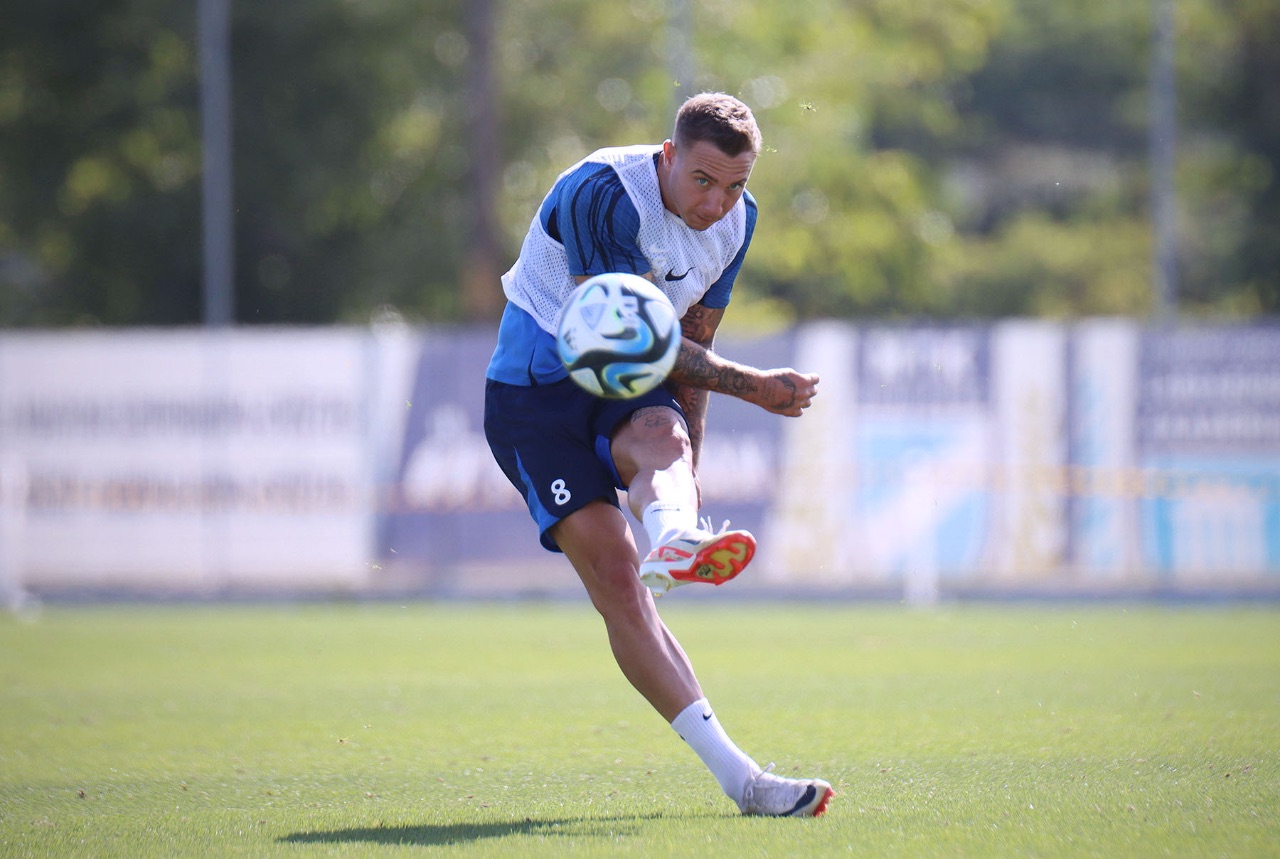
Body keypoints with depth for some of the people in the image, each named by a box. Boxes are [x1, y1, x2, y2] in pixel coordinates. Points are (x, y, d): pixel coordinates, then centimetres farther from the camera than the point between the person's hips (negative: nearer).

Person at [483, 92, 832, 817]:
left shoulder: (736, 219, 2)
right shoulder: (603, 194, -21)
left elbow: (691, 349, 11)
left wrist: (684, 473, 5)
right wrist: (753, 387, -19)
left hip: (630, 390, 5)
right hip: (536, 392, -5)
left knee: (661, 437, -35)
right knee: (616, 577, -20)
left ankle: (676, 542, -71)